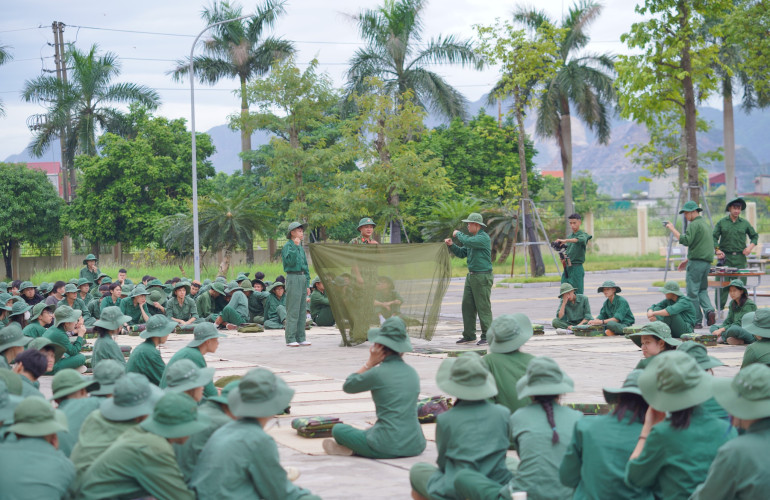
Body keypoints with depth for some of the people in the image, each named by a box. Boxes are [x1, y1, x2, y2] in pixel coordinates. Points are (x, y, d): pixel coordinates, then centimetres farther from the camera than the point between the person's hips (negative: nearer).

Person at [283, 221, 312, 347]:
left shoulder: (301, 247, 18)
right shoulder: (288, 246, -5)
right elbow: (290, 261, -19)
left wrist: (307, 284, 16)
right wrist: (295, 246, -21)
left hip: (302, 279, 8)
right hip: (293, 278, -8)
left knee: (302, 310, 8)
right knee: (293, 310, -8)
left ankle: (300, 338, 13)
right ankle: (290, 339, -6)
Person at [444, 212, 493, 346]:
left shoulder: (484, 238, -13)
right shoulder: (473, 237, 17)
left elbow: (467, 242, -27)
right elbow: (462, 253, 20)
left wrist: (458, 234, -9)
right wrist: (451, 245, 5)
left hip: (483, 277, -10)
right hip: (471, 276, 10)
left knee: (483, 307, -7)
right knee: (467, 306, 9)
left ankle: (487, 337, -2)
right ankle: (469, 335, 15)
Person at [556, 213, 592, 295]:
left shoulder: (583, 234, -5)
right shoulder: (569, 236, 17)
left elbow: (581, 239, -29)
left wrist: (565, 240, -42)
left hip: (577, 267, -6)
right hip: (567, 267, 7)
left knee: (577, 293, -7)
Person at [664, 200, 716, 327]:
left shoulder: (694, 224, -10)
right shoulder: (705, 223, 20)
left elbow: (686, 241, -21)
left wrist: (673, 229, -15)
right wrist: (688, 259, 27)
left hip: (696, 262, -9)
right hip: (707, 261, 9)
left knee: (692, 292, -2)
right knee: (702, 290, 17)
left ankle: (697, 321, -2)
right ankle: (709, 310, -6)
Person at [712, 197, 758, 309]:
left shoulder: (745, 223, 9)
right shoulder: (722, 223, 5)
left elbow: (755, 235, 20)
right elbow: (714, 237, 5)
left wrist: (751, 246, 3)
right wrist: (717, 250, -9)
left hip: (740, 258, 2)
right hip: (725, 257, -2)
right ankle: (719, 308, 1)